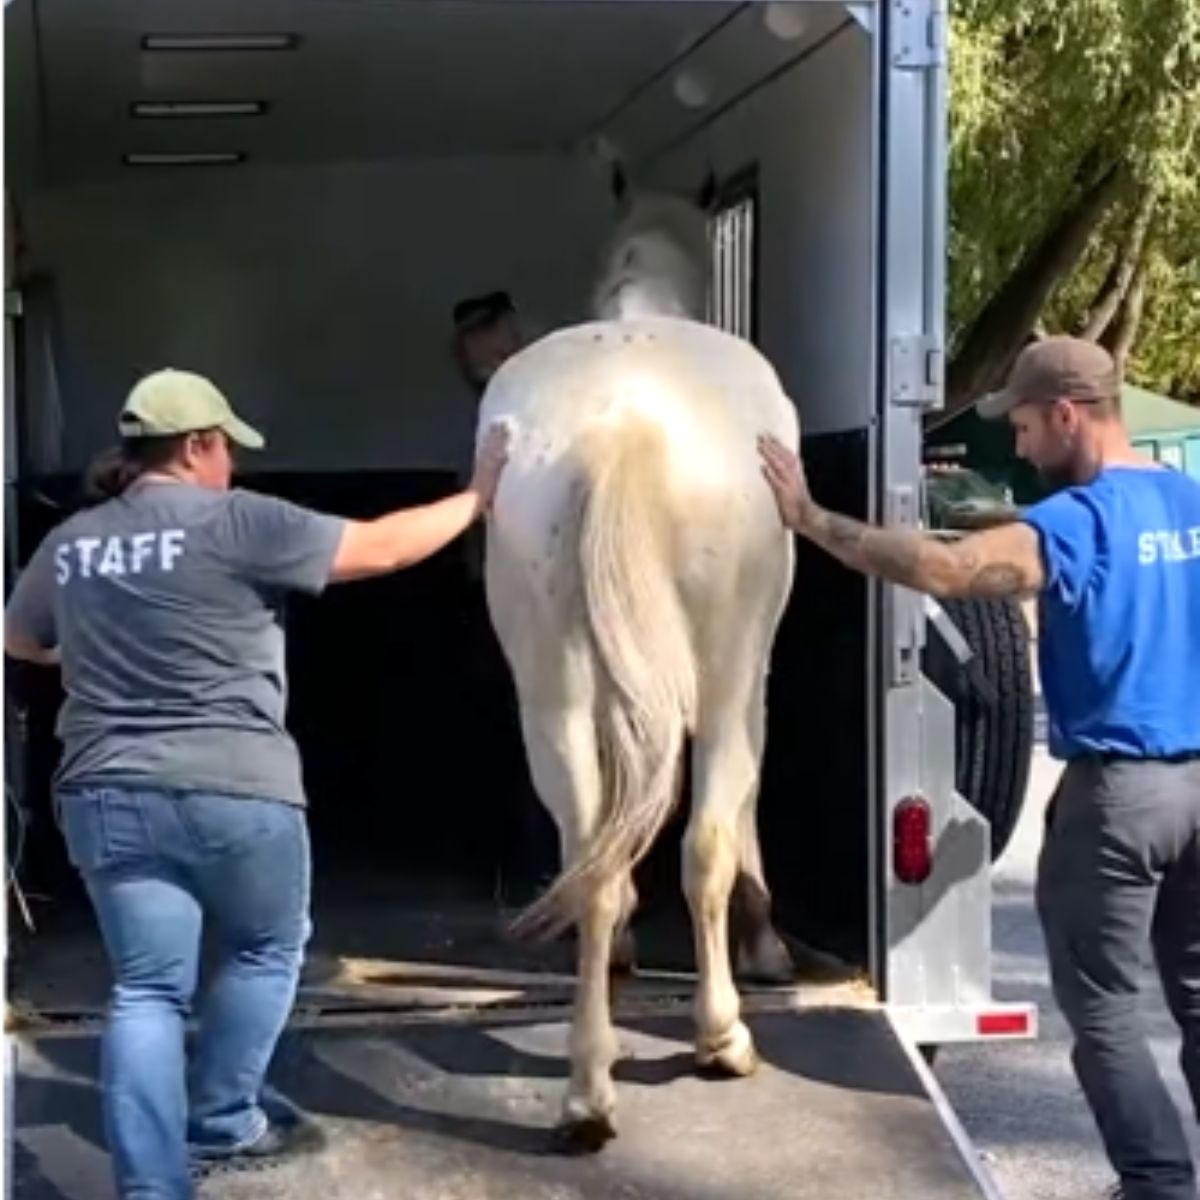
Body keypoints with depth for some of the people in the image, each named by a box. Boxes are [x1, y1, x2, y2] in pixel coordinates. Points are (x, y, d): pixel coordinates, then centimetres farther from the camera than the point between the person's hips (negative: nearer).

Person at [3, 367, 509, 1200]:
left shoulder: (70, 544, 9)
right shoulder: (236, 523, -9)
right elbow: (383, 548, -6)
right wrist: (476, 498, 8)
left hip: (107, 797, 5)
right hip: (236, 790, -5)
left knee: (147, 988, 7)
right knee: (267, 951, 20)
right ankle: (221, 1122, 28)